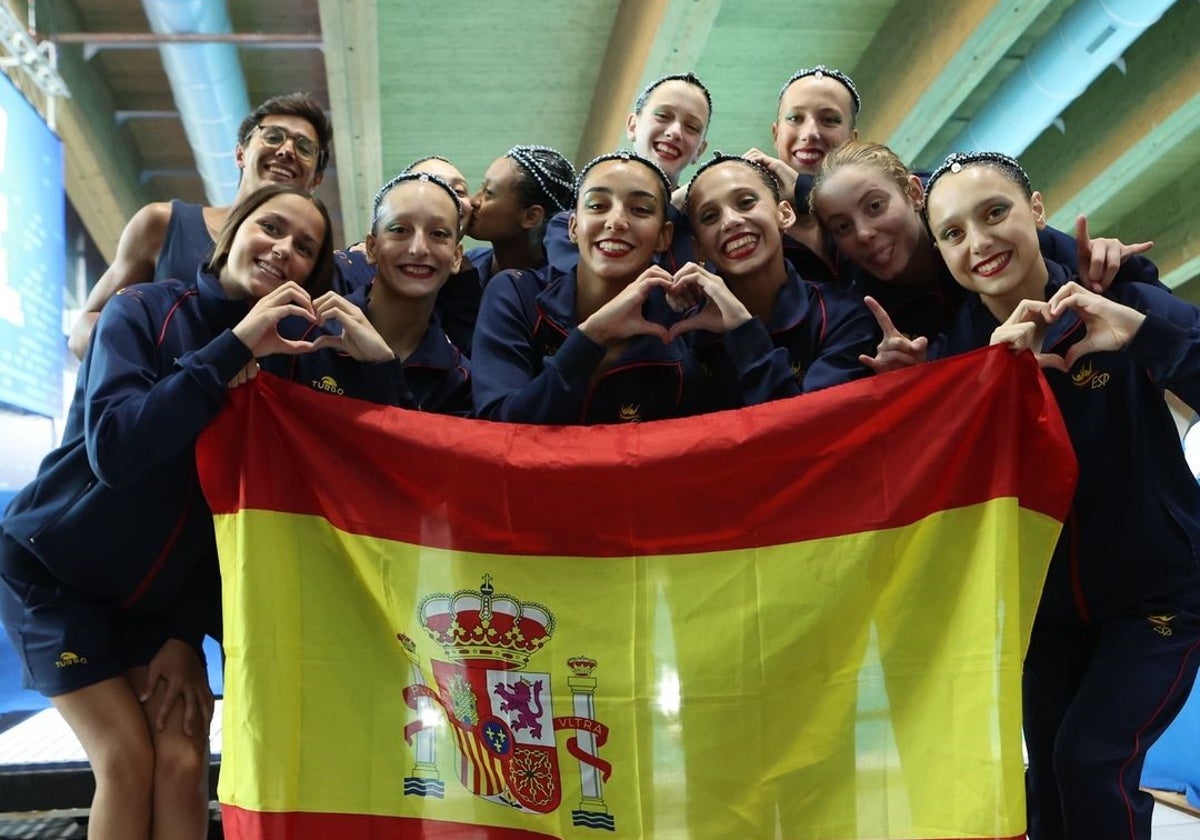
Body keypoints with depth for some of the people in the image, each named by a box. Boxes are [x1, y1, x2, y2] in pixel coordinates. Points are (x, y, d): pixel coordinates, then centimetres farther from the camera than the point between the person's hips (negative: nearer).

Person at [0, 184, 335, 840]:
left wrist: (185, 632, -6)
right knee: (127, 761, -11)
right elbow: (113, 449, -31)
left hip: (158, 595, 4)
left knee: (183, 762, -9)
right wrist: (234, 345, -33)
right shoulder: (144, 310, -15)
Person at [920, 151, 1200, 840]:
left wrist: (1143, 332, -41)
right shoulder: (954, 347, -9)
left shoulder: (1124, 307, -18)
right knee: (1051, 776, 11)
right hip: (1045, 604, 4)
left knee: (1092, 759, -10)